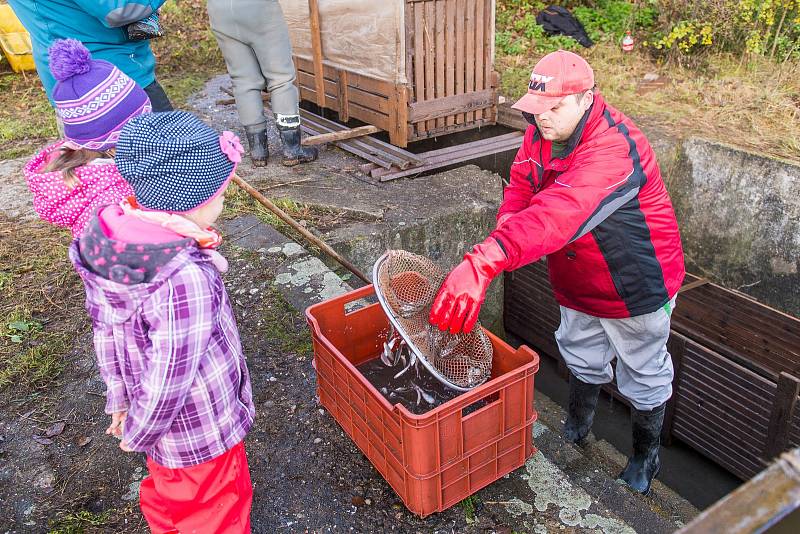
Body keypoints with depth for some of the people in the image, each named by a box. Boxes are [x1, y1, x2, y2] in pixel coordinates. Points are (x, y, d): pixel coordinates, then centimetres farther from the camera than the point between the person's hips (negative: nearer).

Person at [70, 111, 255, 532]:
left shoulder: (106, 239, -14)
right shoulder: (186, 281, -39)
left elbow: (105, 330, -2)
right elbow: (170, 378, -29)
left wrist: (120, 398, 12)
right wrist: (138, 434, -10)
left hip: (159, 420, 7)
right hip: (199, 430, -7)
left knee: (168, 495, 34)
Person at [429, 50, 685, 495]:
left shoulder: (614, 149, -38)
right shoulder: (543, 130, -9)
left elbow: (558, 213, -53)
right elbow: (522, 185, -4)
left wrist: (486, 261, -64)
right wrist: (506, 225, -28)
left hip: (636, 284, -7)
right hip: (578, 279, 7)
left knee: (644, 376, 15)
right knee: (581, 357, 26)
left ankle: (646, 458, 40)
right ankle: (579, 426, 52)